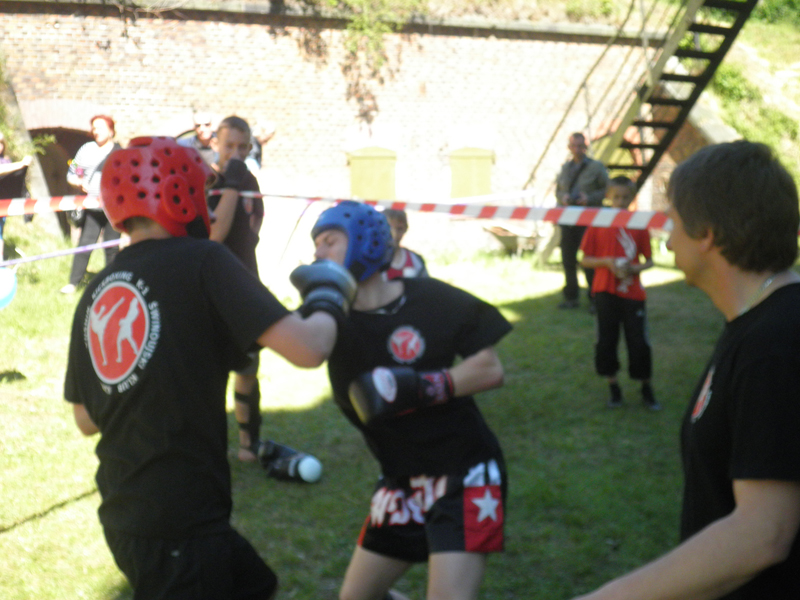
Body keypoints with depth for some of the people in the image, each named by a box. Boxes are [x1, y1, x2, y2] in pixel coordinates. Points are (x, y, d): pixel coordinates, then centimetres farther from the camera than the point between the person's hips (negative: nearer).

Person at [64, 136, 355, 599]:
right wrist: (332, 298, 3)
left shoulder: (95, 292, 8)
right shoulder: (202, 261, -11)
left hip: (125, 514, 8)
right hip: (179, 526, -8)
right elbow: (307, 350, -18)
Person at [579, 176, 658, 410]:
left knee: (639, 342, 1)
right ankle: (613, 388, 20)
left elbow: (649, 260, 7)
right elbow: (584, 260, 2)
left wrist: (635, 268, -13)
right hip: (605, 292, 0)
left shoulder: (639, 226, 1)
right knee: (606, 342, 4)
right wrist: (606, 262, -15)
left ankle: (646, 389, 16)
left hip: (633, 293, 0)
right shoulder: (597, 225, 0)